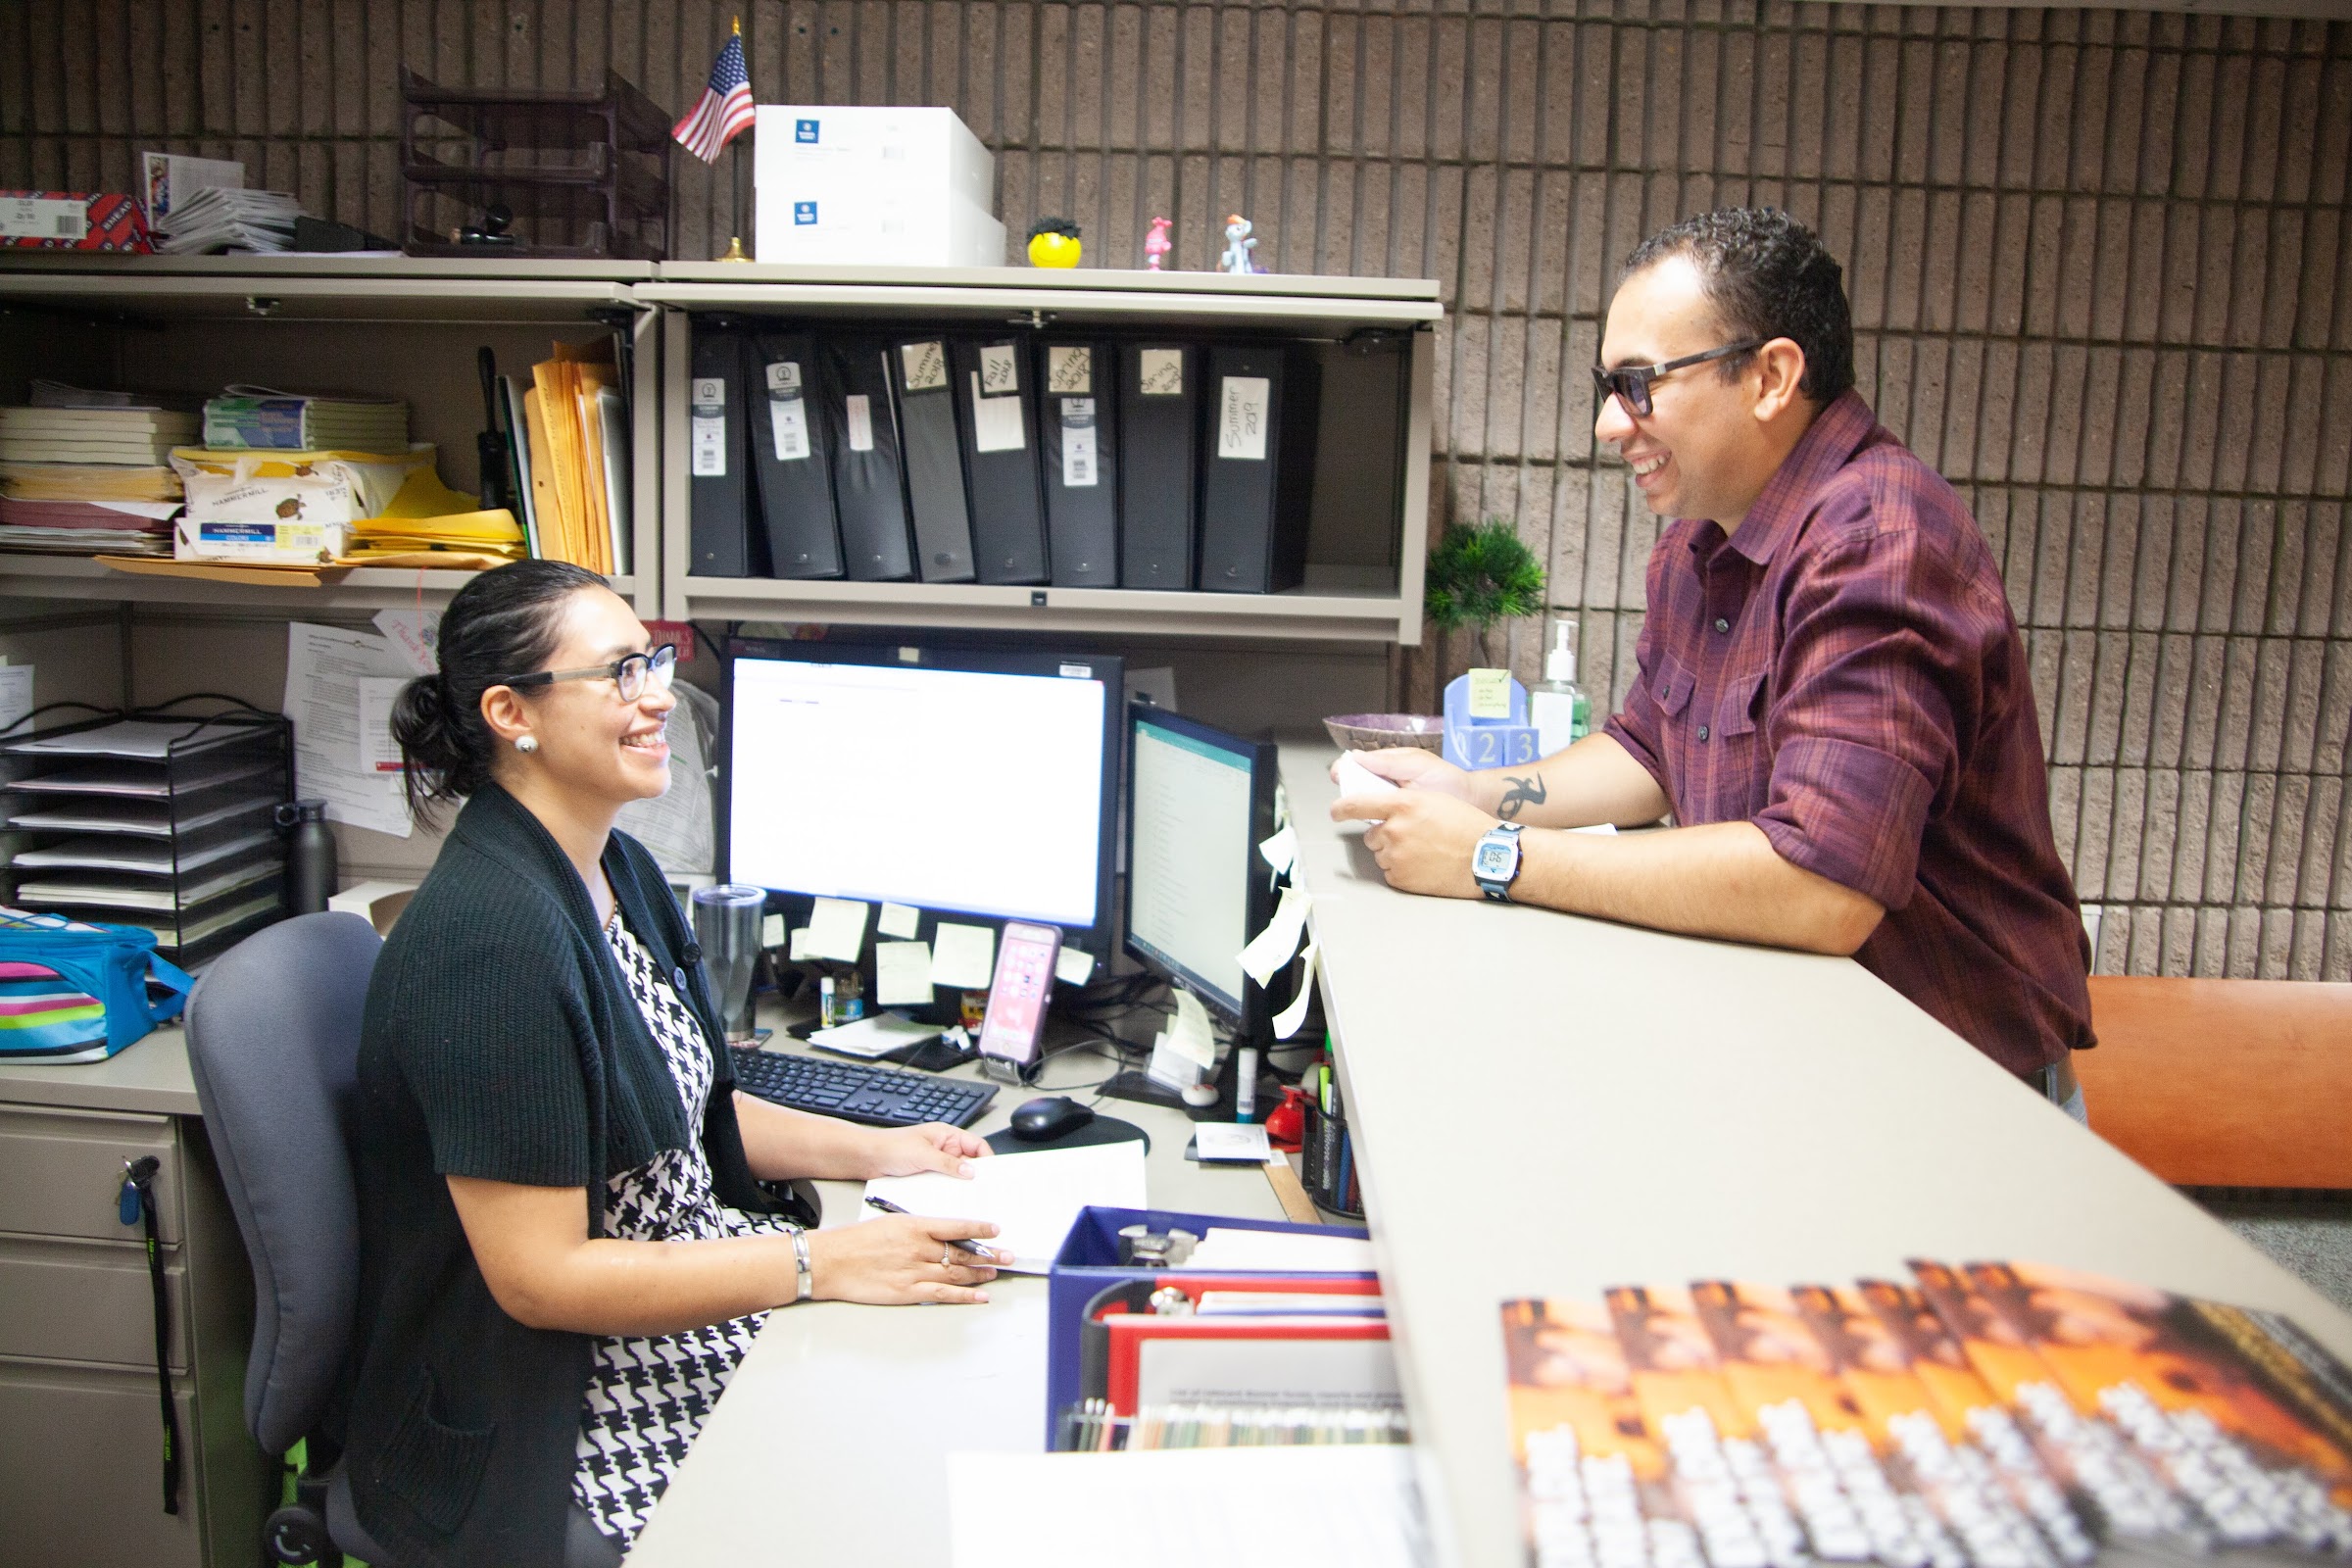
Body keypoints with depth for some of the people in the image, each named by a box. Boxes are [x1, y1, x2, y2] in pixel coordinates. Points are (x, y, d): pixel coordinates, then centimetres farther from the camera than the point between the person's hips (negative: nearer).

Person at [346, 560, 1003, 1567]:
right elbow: (539, 1278, -24)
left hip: (679, 1273, 9)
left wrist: (874, 1151, 4)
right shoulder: (493, 937, -25)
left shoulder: (621, 872, 6)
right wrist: (825, 1265, -23)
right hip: (549, 1423, -8)